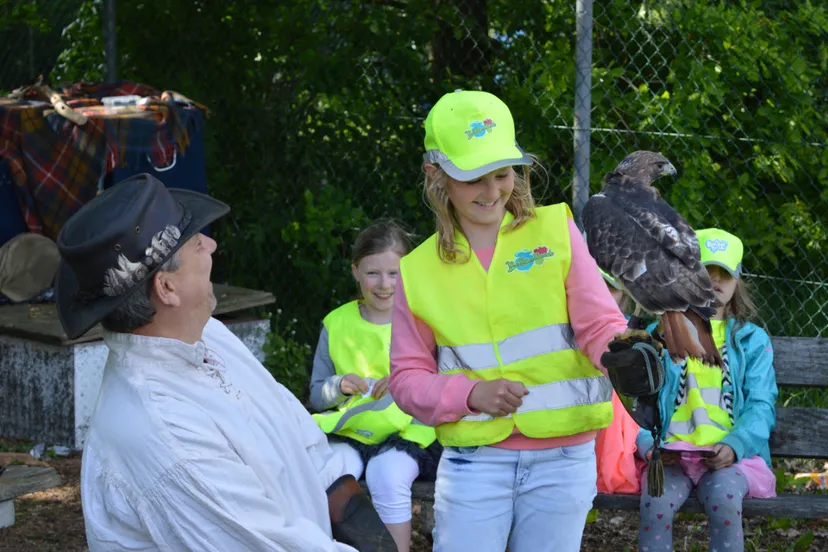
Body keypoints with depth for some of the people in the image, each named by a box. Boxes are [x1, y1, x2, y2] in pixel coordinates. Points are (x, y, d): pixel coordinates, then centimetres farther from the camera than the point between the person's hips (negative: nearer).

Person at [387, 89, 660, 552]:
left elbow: (600, 325, -4)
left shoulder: (555, 231, 0)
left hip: (562, 461, 0)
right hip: (473, 462, 0)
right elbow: (408, 378, 6)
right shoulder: (419, 271, 4)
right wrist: (471, 394, -12)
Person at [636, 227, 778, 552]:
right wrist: (650, 446, -10)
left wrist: (734, 446, -15)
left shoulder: (753, 340, 16)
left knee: (723, 499, -35)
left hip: (731, 454, 0)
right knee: (656, 503, -32)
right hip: (672, 454, 1)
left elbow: (761, 406, 6)